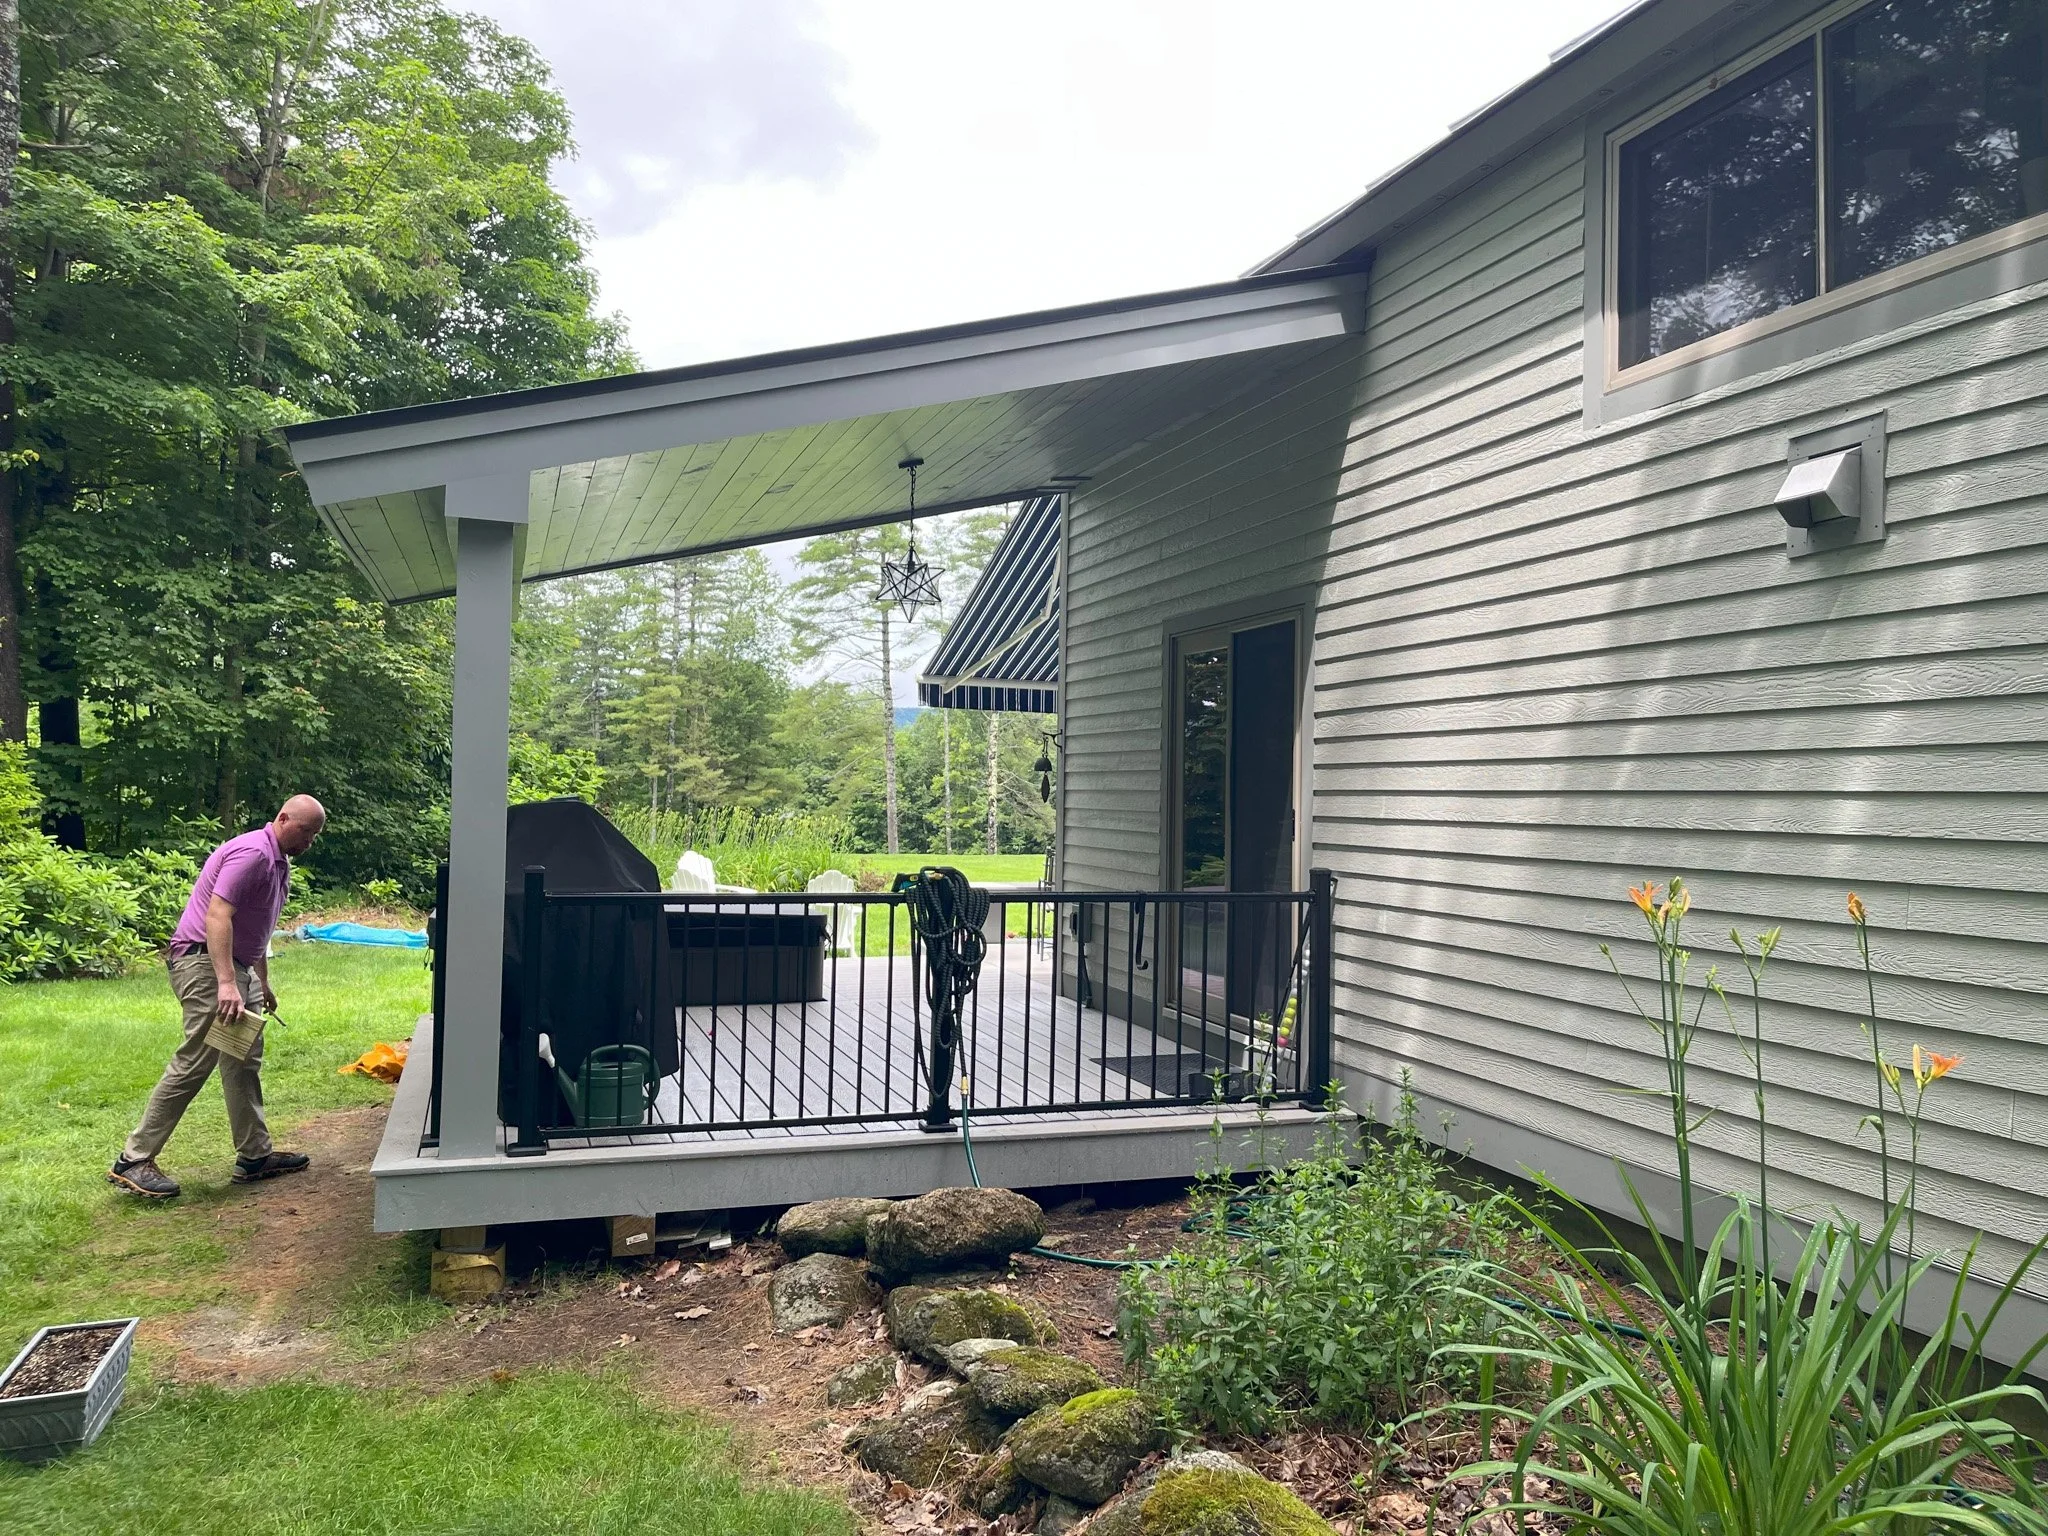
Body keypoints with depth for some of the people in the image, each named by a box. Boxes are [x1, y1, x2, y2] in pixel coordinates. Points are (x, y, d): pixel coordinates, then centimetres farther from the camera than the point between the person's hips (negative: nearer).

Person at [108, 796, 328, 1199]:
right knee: (196, 1060, -12)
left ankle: (255, 1156, 16)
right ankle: (133, 1161, -6)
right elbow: (217, 915, -27)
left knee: (245, 1063, 11)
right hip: (204, 959, -11)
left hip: (237, 967, 11)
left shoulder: (278, 862, 15)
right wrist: (226, 984, -33)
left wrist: (262, 983, 29)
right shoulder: (252, 852, -17)